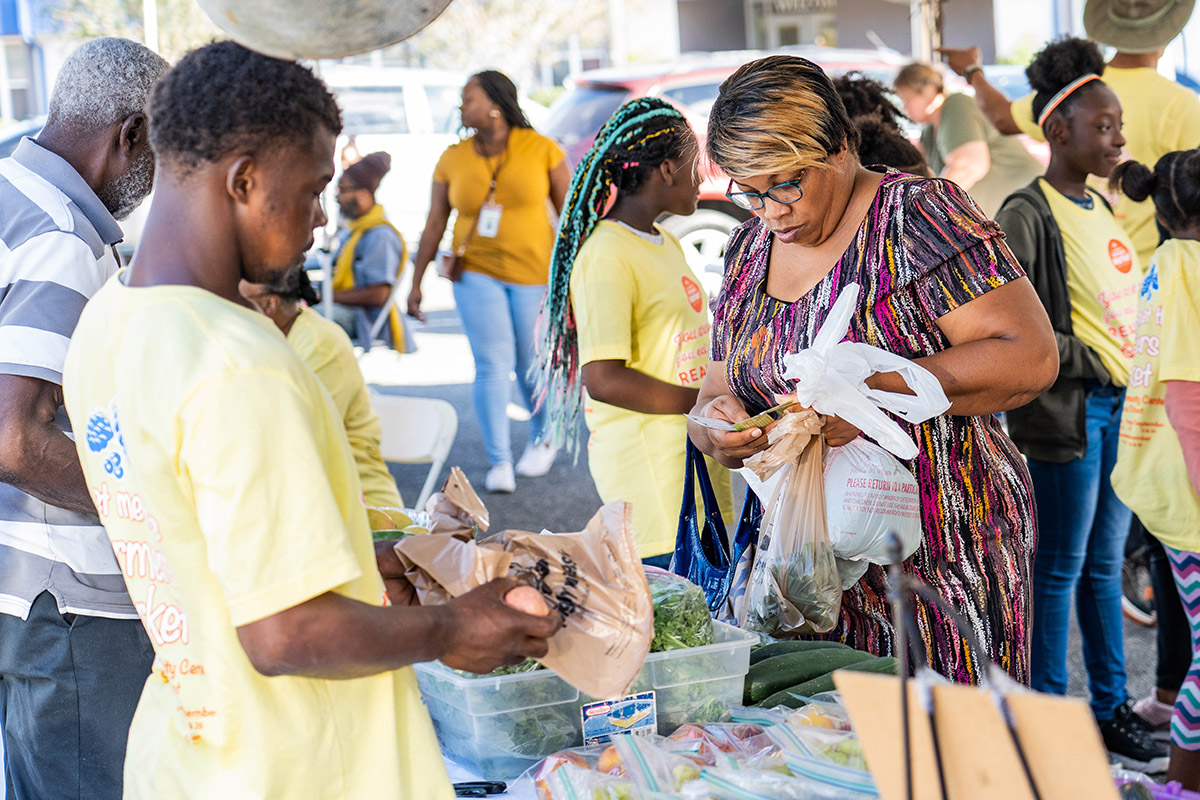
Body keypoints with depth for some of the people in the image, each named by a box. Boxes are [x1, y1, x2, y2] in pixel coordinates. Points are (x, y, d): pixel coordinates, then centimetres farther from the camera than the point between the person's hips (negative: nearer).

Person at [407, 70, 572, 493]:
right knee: (492, 366, -8)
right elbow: (434, 225, 5)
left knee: (533, 367, 7)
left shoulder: (541, 150, -3)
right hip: (477, 274, 1)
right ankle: (499, 461, -1)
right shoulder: (453, 159, 3)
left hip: (533, 274, -1)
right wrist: (416, 283, 3)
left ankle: (543, 440, 33)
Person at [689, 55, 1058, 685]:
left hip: (941, 556, -5)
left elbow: (1030, 356, -17)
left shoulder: (919, 214, -10)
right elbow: (722, 387, 15)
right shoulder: (748, 249, 11)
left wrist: (875, 393, -25)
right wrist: (714, 420, -10)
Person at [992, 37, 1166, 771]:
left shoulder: (1101, 208, 14)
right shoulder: (1029, 215, -11)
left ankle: (1112, 709, 25)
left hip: (1122, 407, 8)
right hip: (1069, 411, -8)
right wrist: (1089, 365, -15)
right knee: (1061, 569, 0)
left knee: (1106, 564, 15)